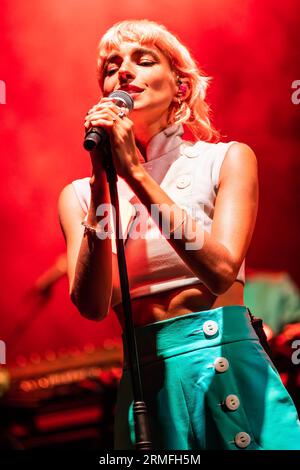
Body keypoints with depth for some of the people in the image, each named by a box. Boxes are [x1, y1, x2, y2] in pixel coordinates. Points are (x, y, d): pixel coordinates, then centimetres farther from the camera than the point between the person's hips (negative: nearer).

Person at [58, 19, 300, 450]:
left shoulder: (226, 159, 1)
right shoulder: (80, 194, 5)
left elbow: (220, 272, -15)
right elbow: (91, 305, -9)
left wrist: (136, 173, -18)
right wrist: (101, 181, -15)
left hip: (230, 367, -1)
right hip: (147, 382, 1)